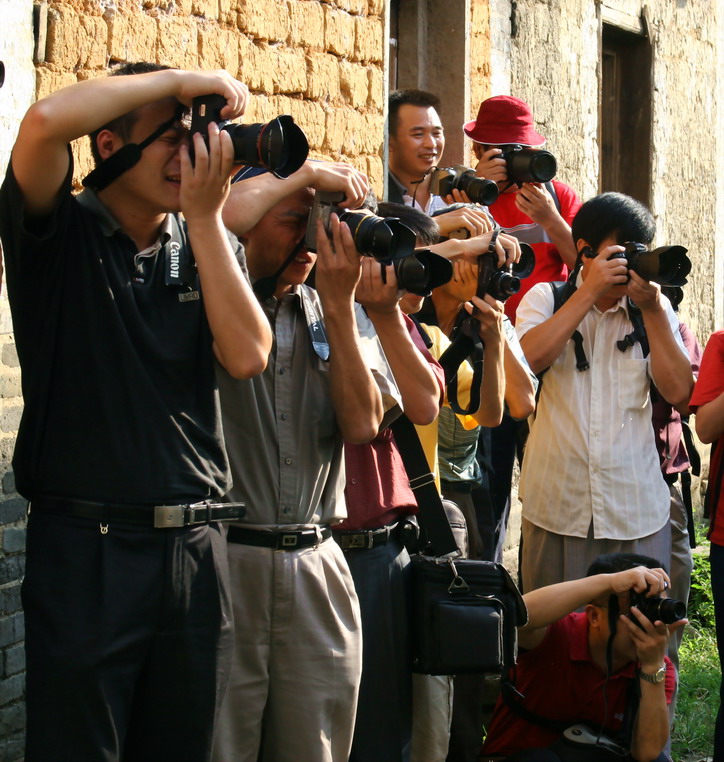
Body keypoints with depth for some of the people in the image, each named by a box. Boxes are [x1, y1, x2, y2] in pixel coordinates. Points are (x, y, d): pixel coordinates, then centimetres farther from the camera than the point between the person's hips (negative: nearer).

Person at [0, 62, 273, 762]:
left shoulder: (206, 248, 13)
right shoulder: (58, 235, -1)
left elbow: (248, 356, -3)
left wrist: (203, 214, -3)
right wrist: (180, 79, -10)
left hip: (196, 547, 4)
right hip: (84, 547, -4)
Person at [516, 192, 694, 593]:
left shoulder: (655, 310, 9)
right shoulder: (544, 298, 5)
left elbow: (679, 392, -3)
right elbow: (532, 357, -16)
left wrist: (653, 310, -8)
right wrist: (590, 291, -15)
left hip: (637, 511, 1)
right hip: (557, 508, -1)